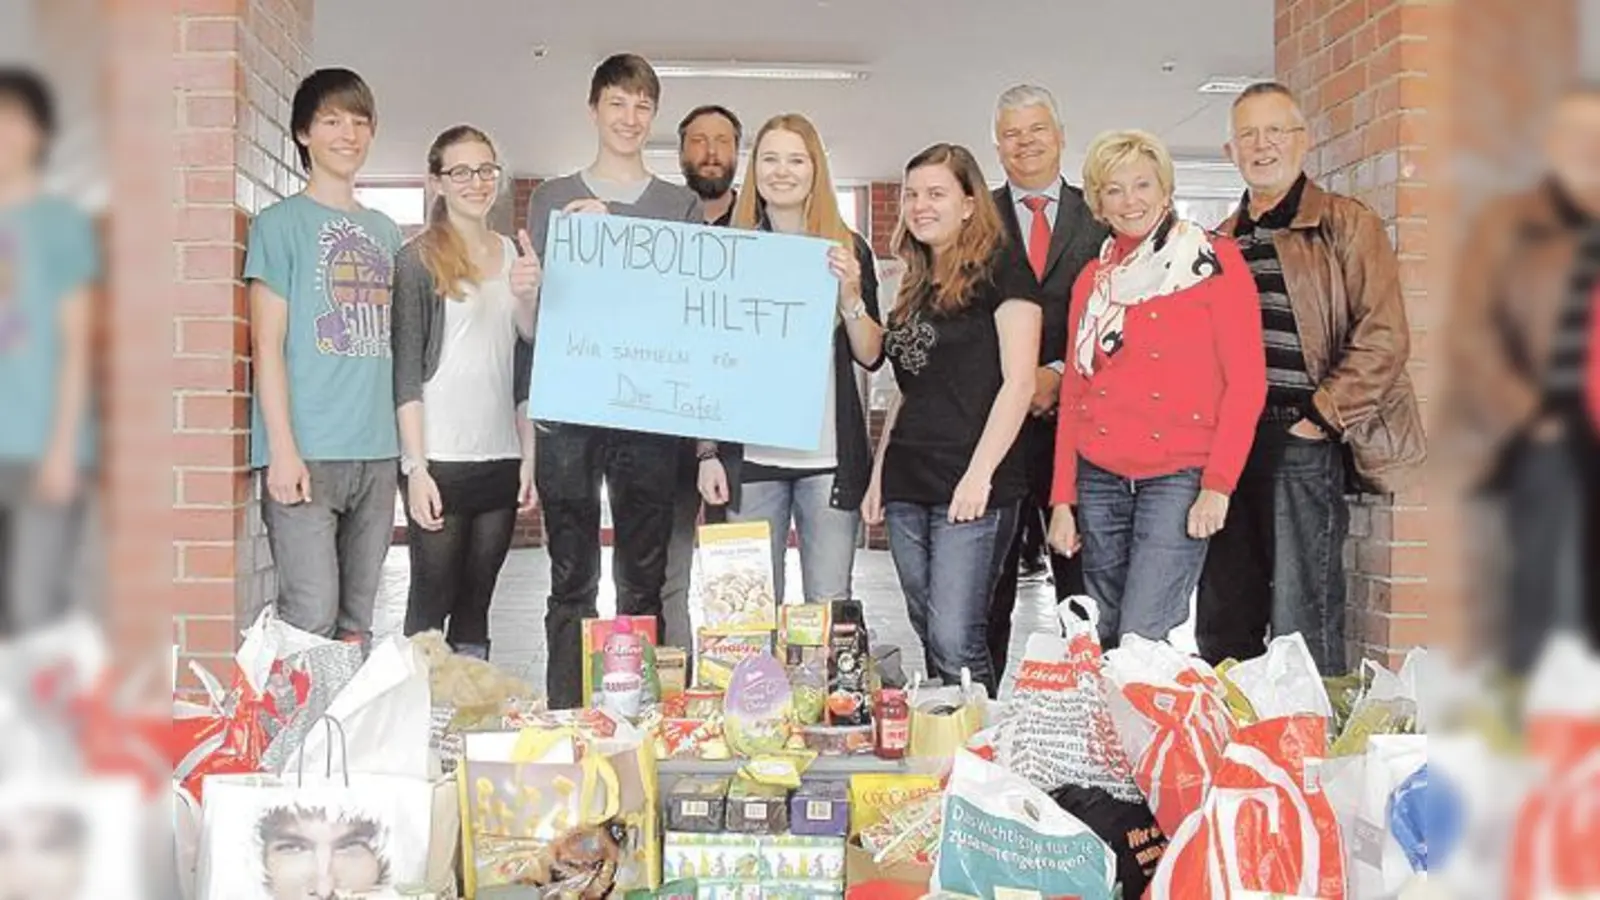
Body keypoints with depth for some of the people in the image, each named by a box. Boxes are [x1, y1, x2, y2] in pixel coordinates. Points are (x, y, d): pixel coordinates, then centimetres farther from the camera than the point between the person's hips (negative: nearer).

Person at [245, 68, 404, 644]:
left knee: (358, 622, 11)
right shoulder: (280, 224, 1)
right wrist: (283, 449, -13)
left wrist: (406, 446, 13)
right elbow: (267, 344, -5)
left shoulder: (384, 231, 18)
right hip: (307, 454, -6)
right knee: (311, 621, -11)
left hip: (377, 451, 6)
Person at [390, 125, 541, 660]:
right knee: (431, 602, 0)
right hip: (439, 460, -5)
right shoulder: (419, 259, -2)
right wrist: (417, 466, -12)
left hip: (502, 459, 5)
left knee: (476, 605, 9)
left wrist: (530, 455, 2)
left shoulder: (516, 256, 13)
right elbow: (406, 370, -6)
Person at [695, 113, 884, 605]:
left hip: (830, 457, 0)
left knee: (829, 606, 3)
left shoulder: (847, 249, 6)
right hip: (750, 455, 0)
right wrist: (708, 453, 0)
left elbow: (871, 355, 5)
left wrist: (850, 296, -13)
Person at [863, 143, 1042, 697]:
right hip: (908, 486, 7)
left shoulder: (999, 272, -4)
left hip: (972, 490, -7)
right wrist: (878, 475, 17)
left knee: (955, 641, -11)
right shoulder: (914, 286, 18)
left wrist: (980, 475, -19)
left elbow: (1019, 383, -12)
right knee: (930, 638, 10)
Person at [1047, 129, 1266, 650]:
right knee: (1107, 641, 8)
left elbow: (1246, 383, -4)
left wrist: (1218, 485, -11)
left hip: (1179, 476, -4)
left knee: (1144, 641, -15)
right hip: (1099, 480, 5)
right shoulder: (1092, 280, 14)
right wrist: (1062, 498, 9)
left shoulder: (1214, 262, 0)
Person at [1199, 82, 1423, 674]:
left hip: (1300, 442, -6)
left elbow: (1384, 337, -8)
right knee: (1220, 628, 10)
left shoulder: (1347, 226, 1)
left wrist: (1322, 419, -12)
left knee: (1301, 629, -5)